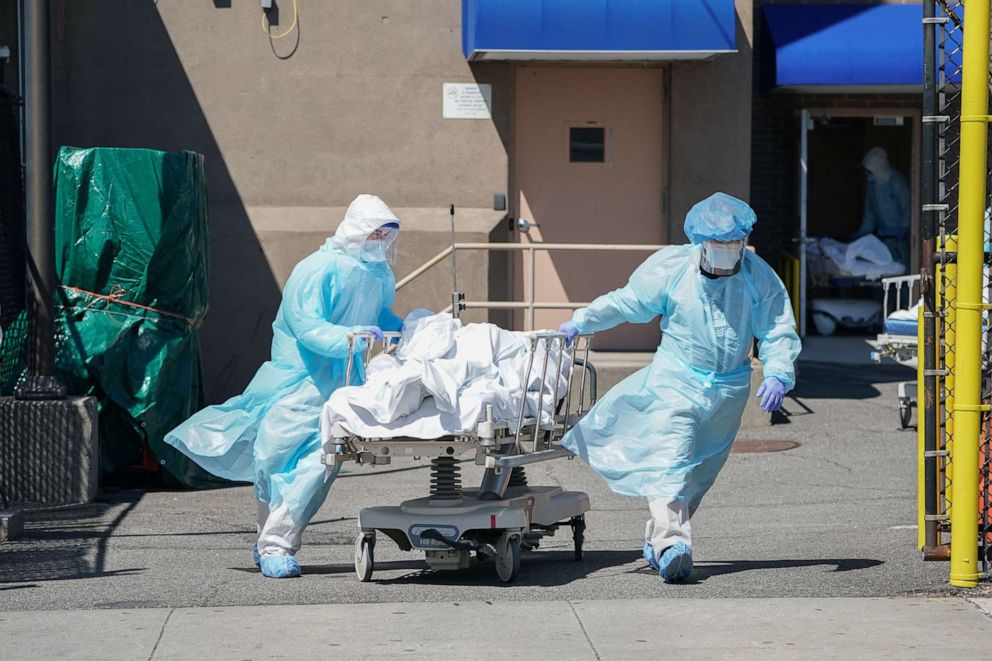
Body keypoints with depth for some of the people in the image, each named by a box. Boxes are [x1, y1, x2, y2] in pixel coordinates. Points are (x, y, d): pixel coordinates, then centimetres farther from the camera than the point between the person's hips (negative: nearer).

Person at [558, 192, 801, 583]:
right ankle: (671, 543, -33)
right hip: (676, 379, -2)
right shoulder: (671, 267, -8)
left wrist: (777, 375, -23)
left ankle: (657, 541, 24)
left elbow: (779, 332, -6)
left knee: (700, 468, 10)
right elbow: (627, 302, 3)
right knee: (669, 457, -21)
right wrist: (581, 322, -3)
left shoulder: (760, 279, -6)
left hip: (728, 389, 3)